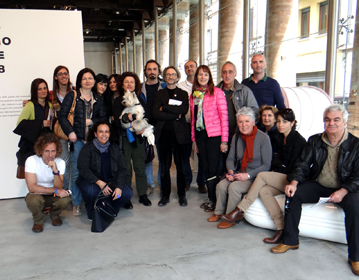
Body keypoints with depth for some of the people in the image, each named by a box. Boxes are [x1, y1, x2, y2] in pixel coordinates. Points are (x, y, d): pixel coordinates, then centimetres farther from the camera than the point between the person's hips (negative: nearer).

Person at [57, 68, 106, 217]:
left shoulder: (98, 99, 14)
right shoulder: (72, 96, 3)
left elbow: (104, 118, 12)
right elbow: (62, 115, -2)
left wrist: (92, 121, -5)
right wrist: (70, 132, -11)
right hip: (77, 139, -3)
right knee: (76, 171, 0)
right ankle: (76, 204, 12)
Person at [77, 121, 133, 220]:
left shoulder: (114, 148, 5)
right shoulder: (88, 148, -7)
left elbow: (122, 169, 1)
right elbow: (83, 169, -16)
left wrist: (119, 187, -15)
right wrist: (99, 182, -28)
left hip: (111, 180, 4)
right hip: (91, 181, -3)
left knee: (128, 193, -20)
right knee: (91, 191, -37)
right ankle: (92, 215, -4)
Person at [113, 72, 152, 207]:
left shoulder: (140, 101, 12)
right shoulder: (118, 101, 3)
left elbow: (146, 118, 5)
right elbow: (117, 122, -5)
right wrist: (128, 118, -19)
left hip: (138, 138, 2)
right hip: (124, 138, -2)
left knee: (140, 167, 4)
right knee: (126, 168, 0)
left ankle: (143, 194, 16)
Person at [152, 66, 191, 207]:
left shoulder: (183, 94, 10)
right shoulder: (159, 94, 12)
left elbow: (184, 109, -10)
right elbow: (155, 113, -4)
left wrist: (165, 108, -10)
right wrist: (176, 115, -10)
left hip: (179, 134, -1)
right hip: (163, 134, 1)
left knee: (181, 166, 4)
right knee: (164, 167, 6)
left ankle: (182, 195, 17)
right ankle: (165, 195, 18)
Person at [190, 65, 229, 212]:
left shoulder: (217, 92, -4)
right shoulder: (193, 95, 13)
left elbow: (224, 116, -7)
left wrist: (224, 140, -11)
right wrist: (194, 139, 12)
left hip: (214, 135, -5)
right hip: (200, 134, 5)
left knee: (213, 168, -3)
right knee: (205, 167, 10)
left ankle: (215, 200, 11)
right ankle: (211, 198, 22)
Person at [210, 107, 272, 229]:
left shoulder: (263, 138, -13)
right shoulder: (236, 137, 5)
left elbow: (266, 165, -13)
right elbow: (230, 158, 12)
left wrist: (248, 175, -20)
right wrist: (230, 171, -9)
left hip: (256, 177, -5)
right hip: (240, 173, 6)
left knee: (234, 187, -27)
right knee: (221, 185, -16)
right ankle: (219, 213, 8)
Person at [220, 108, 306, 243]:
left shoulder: (299, 140, -8)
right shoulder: (280, 138, 15)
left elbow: (292, 168, -10)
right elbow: (275, 160, 17)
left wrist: (275, 170, 0)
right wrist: (281, 166, -3)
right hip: (279, 179, 7)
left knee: (262, 176, -25)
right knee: (263, 191, -24)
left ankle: (239, 211, -19)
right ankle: (281, 228, -24)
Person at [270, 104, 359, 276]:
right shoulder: (314, 141, 3)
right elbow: (303, 164, 2)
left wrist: (343, 191, -28)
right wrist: (294, 182, -17)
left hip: (344, 188, -3)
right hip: (317, 185, 3)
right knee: (293, 193, -19)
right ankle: (290, 241, -6)